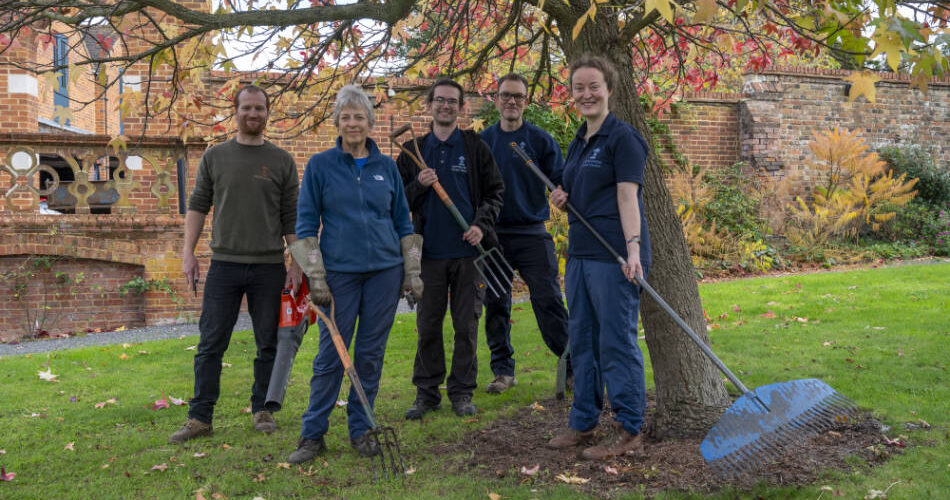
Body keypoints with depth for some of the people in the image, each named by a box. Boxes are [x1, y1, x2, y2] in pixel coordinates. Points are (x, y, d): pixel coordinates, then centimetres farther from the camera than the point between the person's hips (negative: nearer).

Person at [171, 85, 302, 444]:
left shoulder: (282, 161, 6)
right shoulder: (215, 157, 8)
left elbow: (291, 218, 4)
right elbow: (198, 206, 8)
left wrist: (296, 263, -2)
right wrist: (188, 252, -1)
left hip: (269, 267, 0)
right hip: (224, 264, 0)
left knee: (268, 344, 6)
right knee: (211, 344, 0)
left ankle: (263, 410, 20)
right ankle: (200, 417, 7)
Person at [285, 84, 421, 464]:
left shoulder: (387, 167, 8)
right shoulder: (320, 165, 2)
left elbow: (403, 222, 13)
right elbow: (306, 224, 1)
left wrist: (412, 271, 8)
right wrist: (315, 276, -5)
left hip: (385, 271, 2)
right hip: (339, 272, -2)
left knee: (371, 354, 7)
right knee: (330, 355, 0)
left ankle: (361, 430, 19)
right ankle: (313, 434, 11)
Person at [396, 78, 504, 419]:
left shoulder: (475, 147, 6)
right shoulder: (413, 150, 10)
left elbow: (495, 192, 6)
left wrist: (482, 225, -9)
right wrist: (418, 186, -9)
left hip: (468, 250, -1)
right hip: (430, 252, 1)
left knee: (466, 325, 4)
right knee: (427, 326, 6)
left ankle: (462, 392, 15)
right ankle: (427, 392, 16)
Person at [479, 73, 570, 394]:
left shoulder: (540, 140, 2)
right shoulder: (483, 141, 9)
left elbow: (561, 179, 1)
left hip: (532, 234, -2)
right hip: (493, 235, 3)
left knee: (548, 301, -6)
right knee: (495, 305, 6)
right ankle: (503, 370, 18)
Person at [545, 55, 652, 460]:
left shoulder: (623, 137, -7)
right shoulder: (577, 143, 18)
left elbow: (627, 196, -16)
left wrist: (633, 247, -26)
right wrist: (562, 199, 6)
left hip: (614, 255, -9)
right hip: (580, 253, 9)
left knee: (617, 340, -4)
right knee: (581, 339, 13)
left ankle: (629, 431, 6)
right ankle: (583, 423, 24)